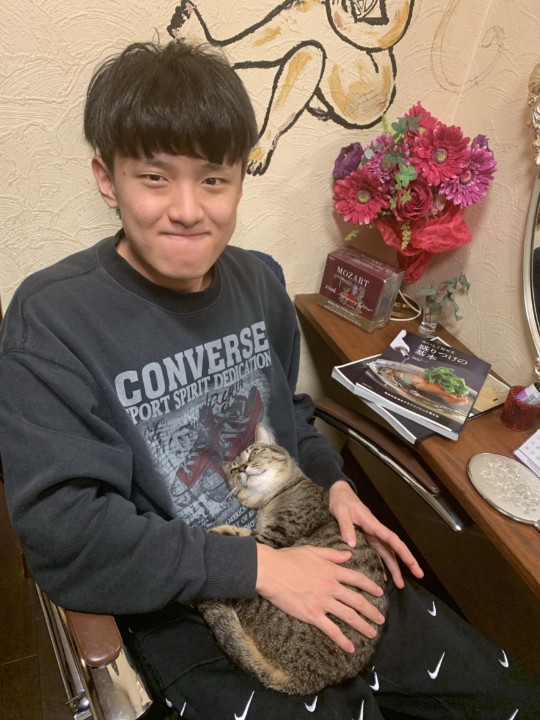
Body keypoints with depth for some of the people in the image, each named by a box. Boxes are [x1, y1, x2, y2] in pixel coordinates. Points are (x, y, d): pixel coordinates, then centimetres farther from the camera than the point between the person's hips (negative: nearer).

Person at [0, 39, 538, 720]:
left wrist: (335, 484, -4)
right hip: (179, 607, -4)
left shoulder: (255, 281, -2)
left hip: (308, 556, 5)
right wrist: (256, 566, -21)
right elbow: (63, 535, -19)